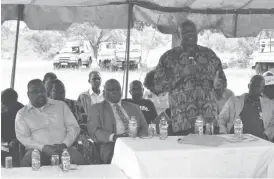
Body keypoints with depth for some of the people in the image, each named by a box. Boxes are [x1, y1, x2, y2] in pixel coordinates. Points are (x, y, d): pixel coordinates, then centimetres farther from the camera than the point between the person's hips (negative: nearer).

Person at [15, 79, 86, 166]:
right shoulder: (22, 114, 13)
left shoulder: (61, 105, 17)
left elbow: (74, 127, 12)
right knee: (26, 162, -35)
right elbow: (22, 137, 1)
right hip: (38, 150, -1)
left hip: (62, 148, 1)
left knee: (80, 160, -31)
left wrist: (64, 144, -8)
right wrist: (43, 148, -15)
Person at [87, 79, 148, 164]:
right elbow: (93, 130, 2)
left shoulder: (133, 107, 25)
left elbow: (144, 128, 18)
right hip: (112, 148, -4)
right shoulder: (97, 108, 16)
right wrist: (113, 137, -16)